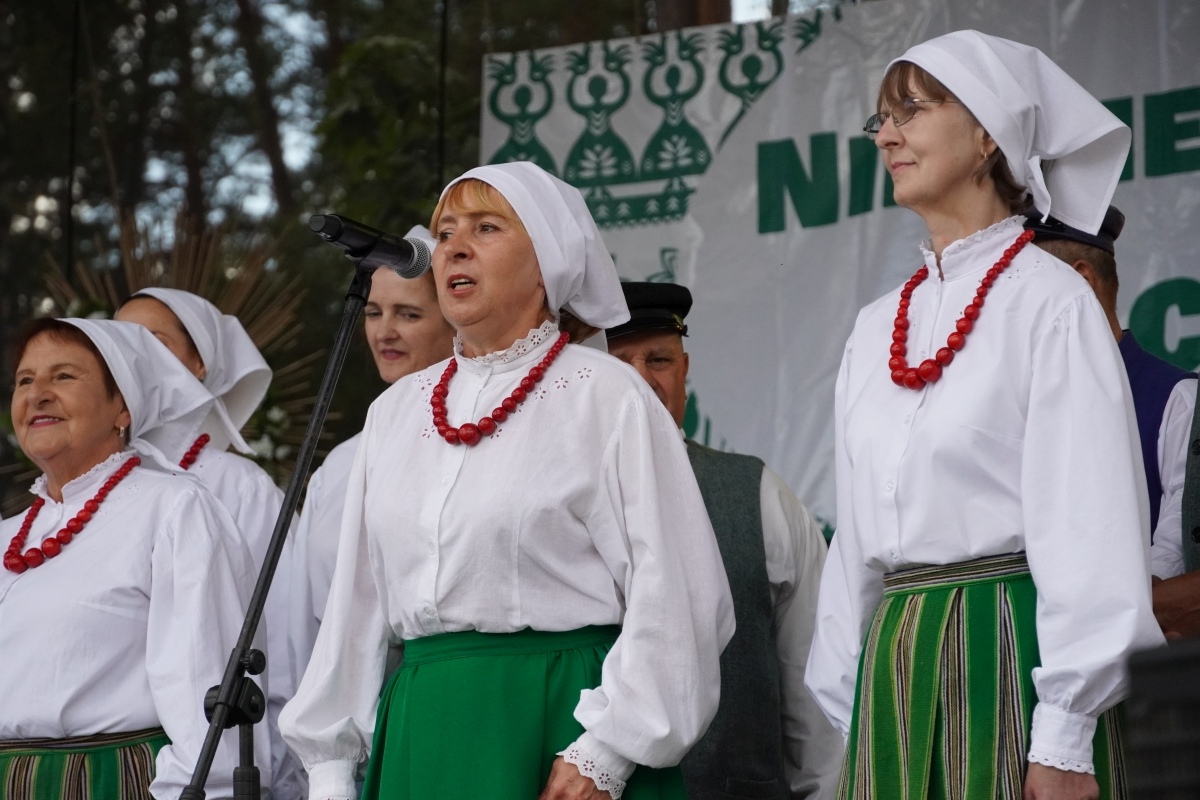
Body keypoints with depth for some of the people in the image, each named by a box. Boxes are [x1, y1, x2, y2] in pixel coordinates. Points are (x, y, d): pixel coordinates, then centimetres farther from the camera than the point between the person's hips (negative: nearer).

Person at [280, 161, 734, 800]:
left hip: (560, 727, -5)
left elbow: (669, 591, -8)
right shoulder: (396, 412, 15)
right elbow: (357, 598, 16)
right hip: (421, 729, 5)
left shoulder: (607, 397, -2)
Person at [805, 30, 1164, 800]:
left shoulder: (1049, 300, -6)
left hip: (1010, 653, -6)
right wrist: (847, 703, 13)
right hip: (894, 671, 6)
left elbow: (1089, 532, -11)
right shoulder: (878, 326, 13)